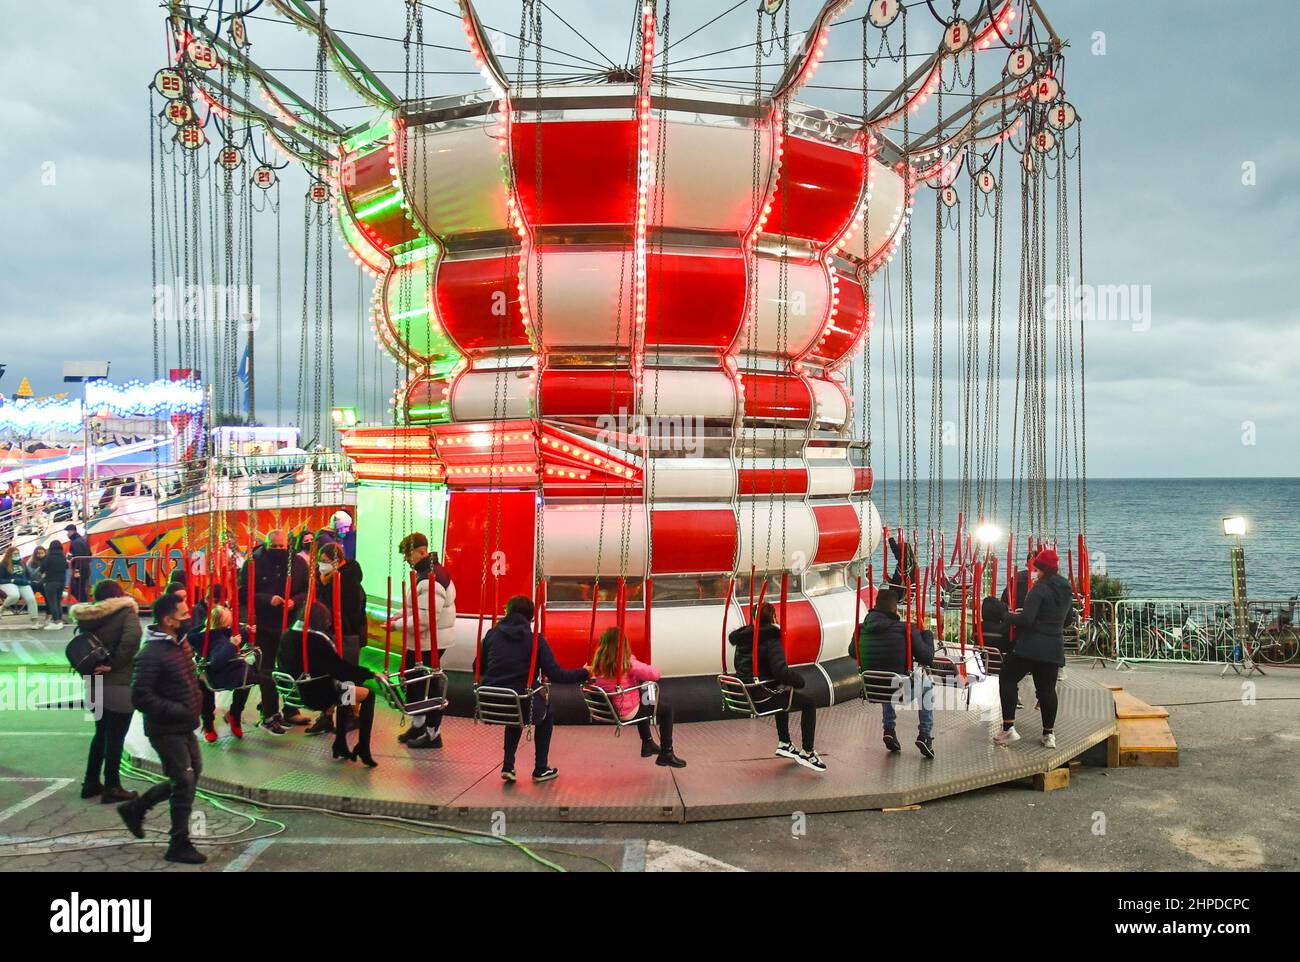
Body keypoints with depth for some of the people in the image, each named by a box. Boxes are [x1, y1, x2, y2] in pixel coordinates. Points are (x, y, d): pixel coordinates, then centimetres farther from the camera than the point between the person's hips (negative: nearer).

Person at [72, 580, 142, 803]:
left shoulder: (88, 617, 6)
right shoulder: (125, 612, -12)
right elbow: (131, 637, -28)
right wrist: (114, 664, -18)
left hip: (95, 684, 6)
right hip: (119, 685, -6)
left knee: (101, 733, 20)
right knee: (115, 737, 3)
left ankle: (91, 782, 28)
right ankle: (111, 788, 10)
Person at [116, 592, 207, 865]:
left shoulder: (181, 642, 5)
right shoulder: (151, 655, -22)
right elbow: (141, 697, -23)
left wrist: (197, 700, 10)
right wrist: (179, 711, -22)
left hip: (184, 726, 9)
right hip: (166, 730, -9)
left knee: (192, 774, 18)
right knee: (184, 783, -2)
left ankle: (135, 808, 33)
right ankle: (180, 846, 12)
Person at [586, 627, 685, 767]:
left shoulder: (597, 664, -7)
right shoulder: (627, 664, -25)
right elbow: (655, 674, -27)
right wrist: (646, 668, -4)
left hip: (608, 710, 7)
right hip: (626, 713, -7)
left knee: (642, 703, 36)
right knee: (667, 709, 11)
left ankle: (648, 744, 46)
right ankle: (666, 754, 13)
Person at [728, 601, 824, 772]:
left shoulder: (744, 637, 4)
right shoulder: (771, 639, -19)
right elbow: (780, 670, -30)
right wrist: (799, 680, -15)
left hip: (743, 695, 9)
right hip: (761, 699, -9)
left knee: (782, 696, 37)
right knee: (809, 703, 4)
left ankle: (784, 744, 44)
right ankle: (807, 753, 7)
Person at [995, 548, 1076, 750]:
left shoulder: (1040, 588, -14)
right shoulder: (1066, 590, 11)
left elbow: (1026, 619, -20)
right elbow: (1068, 619, 23)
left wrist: (1007, 616, -5)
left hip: (1031, 647, -7)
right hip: (1055, 648, 7)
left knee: (1007, 679, 4)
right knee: (1048, 688, 13)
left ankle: (1008, 728, -2)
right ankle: (1049, 734, 15)